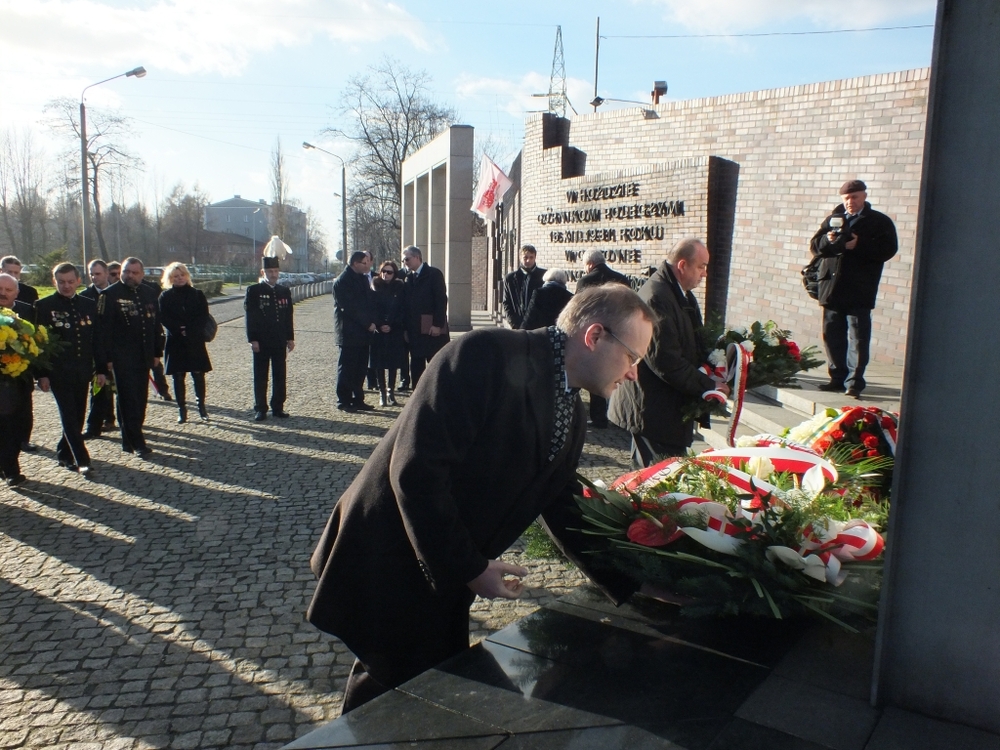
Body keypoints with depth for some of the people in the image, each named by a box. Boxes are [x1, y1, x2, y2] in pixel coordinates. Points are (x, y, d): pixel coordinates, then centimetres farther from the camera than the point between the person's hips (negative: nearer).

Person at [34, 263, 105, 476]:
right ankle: (81, 460, -5)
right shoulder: (44, 306, -3)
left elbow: (97, 339, 9)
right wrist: (41, 374, -9)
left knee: (78, 416, 10)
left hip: (82, 370, 4)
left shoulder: (89, 305, 7)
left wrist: (100, 369, 6)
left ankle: (64, 453, 27)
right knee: (69, 416, -6)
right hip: (58, 371, -4)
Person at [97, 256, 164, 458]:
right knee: (128, 398, -4)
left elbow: (156, 324, 14)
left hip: (143, 356, 5)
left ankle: (131, 436, 21)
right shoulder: (110, 294, -5)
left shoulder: (149, 293, 10)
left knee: (140, 398, 9)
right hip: (122, 356, -5)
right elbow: (104, 328, -8)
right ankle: (136, 442, -2)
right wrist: (108, 356, -12)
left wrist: (157, 352, 11)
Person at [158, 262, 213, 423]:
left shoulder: (197, 294, 6)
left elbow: (204, 316, 0)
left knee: (198, 375, 0)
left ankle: (202, 406, 13)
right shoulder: (165, 296, 5)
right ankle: (182, 410, 11)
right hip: (175, 342, 0)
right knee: (178, 377, 3)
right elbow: (164, 318, -2)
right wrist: (179, 330, -14)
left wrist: (190, 330, -12)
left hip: (195, 342, 0)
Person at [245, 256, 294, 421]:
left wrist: (290, 338, 8)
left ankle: (278, 406, 17)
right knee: (260, 376, 4)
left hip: (280, 341, 4)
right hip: (261, 341, -4)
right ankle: (260, 409, 11)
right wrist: (252, 339, -11)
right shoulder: (253, 290, -3)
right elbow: (249, 316, -6)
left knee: (280, 376, 8)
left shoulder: (284, 291, 9)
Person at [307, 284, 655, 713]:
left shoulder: (572, 416, 5)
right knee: (388, 687, 7)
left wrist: (630, 589, 14)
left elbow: (564, 509, 15)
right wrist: (469, 569, -19)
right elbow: (415, 469, -26)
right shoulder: (490, 355, -23)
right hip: (386, 563, -8)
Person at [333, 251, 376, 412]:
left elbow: (370, 301, 16)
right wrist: (368, 323, -13)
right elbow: (350, 308, -15)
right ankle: (344, 401, 7)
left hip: (363, 331, 7)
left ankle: (358, 400, 17)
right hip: (349, 332, -7)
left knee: (361, 368, 9)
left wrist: (372, 322, 1)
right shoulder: (342, 281, -10)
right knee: (347, 367, 0)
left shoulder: (363, 278, 14)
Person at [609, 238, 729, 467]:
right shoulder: (656, 296, -21)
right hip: (655, 411, -10)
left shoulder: (681, 293, 13)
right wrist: (708, 386, -17)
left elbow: (691, 343, 22)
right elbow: (664, 360, -25)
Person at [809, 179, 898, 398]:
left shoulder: (880, 222, 4)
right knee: (832, 335, 8)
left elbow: (888, 249, -7)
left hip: (859, 291, -5)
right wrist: (828, 240, -11)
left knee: (857, 337, -6)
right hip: (832, 287, 5)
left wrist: (860, 245, -20)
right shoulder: (833, 219, 16)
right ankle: (838, 377, 17)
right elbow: (815, 247, 10)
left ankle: (854, 381, -4)